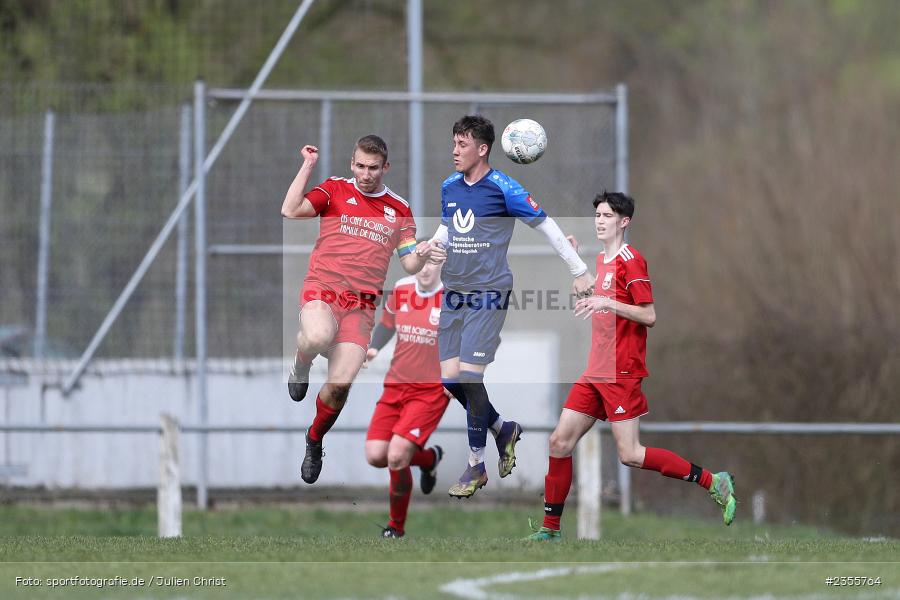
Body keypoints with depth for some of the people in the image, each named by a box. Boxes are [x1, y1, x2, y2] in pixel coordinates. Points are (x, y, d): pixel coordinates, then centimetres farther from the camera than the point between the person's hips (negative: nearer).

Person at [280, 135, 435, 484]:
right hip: (322, 287, -2)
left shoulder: (399, 210, 14)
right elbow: (290, 211, -6)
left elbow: (410, 265, 13)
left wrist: (423, 255, -9)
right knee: (318, 337, -38)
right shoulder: (335, 190, 8)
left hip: (361, 303, 2)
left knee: (340, 384, -12)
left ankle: (315, 440, 19)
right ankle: (301, 366, 0)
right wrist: (307, 166, -9)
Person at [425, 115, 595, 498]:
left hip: (488, 294, -7)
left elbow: (547, 227, -3)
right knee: (450, 378, 2)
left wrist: (580, 272, 1)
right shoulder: (449, 187, 9)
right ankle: (504, 429, 27)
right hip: (454, 292, 7)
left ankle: (476, 466, -1)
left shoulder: (504, 189, -10)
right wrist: (437, 245, 1)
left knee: (471, 376, -12)